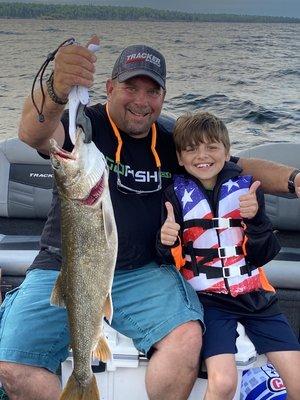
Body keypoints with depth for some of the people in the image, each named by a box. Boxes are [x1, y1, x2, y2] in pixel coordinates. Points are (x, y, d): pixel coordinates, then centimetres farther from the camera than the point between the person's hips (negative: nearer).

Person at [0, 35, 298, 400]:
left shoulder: (172, 143, 10)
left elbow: (239, 167, 13)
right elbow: (33, 135, -24)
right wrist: (56, 92, -47)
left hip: (143, 274, 2)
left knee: (186, 338, -26)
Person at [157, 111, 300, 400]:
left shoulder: (246, 188, 1)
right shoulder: (175, 195, -4)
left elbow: (264, 256, -2)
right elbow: (169, 261, 0)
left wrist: (255, 219, -19)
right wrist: (167, 243, -22)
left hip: (254, 294, 3)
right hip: (208, 298, -2)